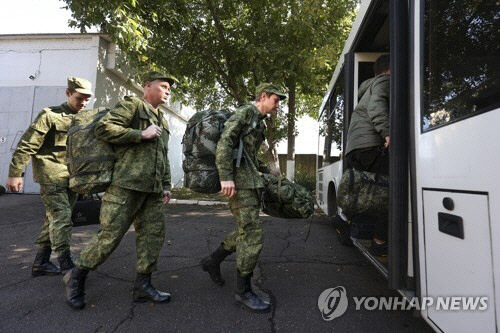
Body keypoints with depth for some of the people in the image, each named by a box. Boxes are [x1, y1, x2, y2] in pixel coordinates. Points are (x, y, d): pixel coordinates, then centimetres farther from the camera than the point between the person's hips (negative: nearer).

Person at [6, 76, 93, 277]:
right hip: (52, 176, -6)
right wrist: (15, 173, -9)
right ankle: (66, 265, -4)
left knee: (54, 218, 11)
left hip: (72, 178, 6)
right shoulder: (50, 115, -6)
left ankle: (41, 263, 23)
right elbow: (26, 145, -7)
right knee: (61, 217, -10)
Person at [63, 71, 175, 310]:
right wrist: (141, 134, -13)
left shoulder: (162, 121, 24)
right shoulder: (132, 105, 1)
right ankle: (76, 277, 20)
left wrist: (166, 186, 17)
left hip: (153, 190, 8)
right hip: (127, 185, -8)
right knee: (110, 235, -3)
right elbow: (103, 128, -12)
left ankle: (142, 285, 17)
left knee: (154, 234, 5)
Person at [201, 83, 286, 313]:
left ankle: (212, 261, 31)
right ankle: (243, 291, 5)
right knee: (252, 235, -8)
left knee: (246, 231, 16)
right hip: (239, 182, -10)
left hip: (250, 181, 10)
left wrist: (267, 171, 28)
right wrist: (226, 177, -27)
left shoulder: (258, 121, 22)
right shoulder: (245, 112, -6)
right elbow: (225, 141, -19)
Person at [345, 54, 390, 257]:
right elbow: (376, 105, -12)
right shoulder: (384, 81, 9)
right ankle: (380, 243, -18)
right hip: (368, 146, -10)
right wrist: (387, 133, -24)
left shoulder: (370, 88, 38)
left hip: (354, 149, 10)